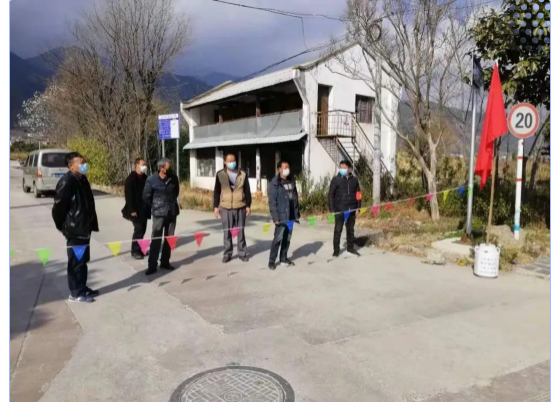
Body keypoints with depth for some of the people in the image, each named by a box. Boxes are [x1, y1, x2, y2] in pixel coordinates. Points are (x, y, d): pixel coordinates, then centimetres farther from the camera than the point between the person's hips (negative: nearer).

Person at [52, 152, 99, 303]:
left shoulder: (82, 179, 11)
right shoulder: (66, 182, -18)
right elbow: (58, 207, -18)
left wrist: (90, 224, 15)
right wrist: (62, 227, -8)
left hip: (84, 228, 9)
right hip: (74, 230, -9)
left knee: (83, 260, 17)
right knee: (76, 261, 1)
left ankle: (82, 288, 29)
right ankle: (76, 293, 12)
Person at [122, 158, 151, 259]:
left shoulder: (145, 178, 9)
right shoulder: (131, 178, -11)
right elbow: (129, 195, -15)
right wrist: (132, 210, -19)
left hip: (144, 209, 7)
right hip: (136, 210, -6)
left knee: (142, 229, 10)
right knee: (138, 229, -6)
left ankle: (139, 248, 22)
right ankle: (135, 250, 5)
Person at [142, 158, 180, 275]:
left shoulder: (174, 178, -1)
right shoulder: (151, 180, -12)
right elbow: (146, 197, -2)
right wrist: (156, 207, 6)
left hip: (172, 213, 4)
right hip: (158, 214, -4)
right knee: (156, 239, -1)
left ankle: (165, 262, 24)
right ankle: (152, 265, 6)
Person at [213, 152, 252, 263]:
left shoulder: (242, 174, 3)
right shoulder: (220, 174, 1)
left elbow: (247, 191, 6)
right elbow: (217, 191, 4)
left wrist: (248, 205, 2)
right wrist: (216, 206, 0)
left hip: (240, 207, 0)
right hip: (225, 208, 0)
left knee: (240, 232, 9)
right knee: (227, 232, 6)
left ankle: (242, 253, 20)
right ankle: (227, 254, 17)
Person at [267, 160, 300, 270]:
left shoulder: (291, 182, 13)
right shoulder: (275, 183, -8)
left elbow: (295, 199, 15)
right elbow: (272, 202, -12)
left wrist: (297, 214, 11)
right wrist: (275, 217, -18)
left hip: (291, 216, 6)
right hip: (281, 216, -6)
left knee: (287, 238, 12)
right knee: (278, 237, -6)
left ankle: (283, 259, 24)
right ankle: (272, 261, 5)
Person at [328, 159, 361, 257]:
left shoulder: (354, 179, 4)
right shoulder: (336, 179, -4)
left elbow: (358, 194, 8)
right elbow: (331, 194, -4)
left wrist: (358, 208, 2)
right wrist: (331, 209, -9)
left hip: (352, 209, 3)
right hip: (339, 209, -3)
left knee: (350, 229, 14)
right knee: (338, 230, 2)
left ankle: (350, 247, 28)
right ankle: (336, 250, 11)